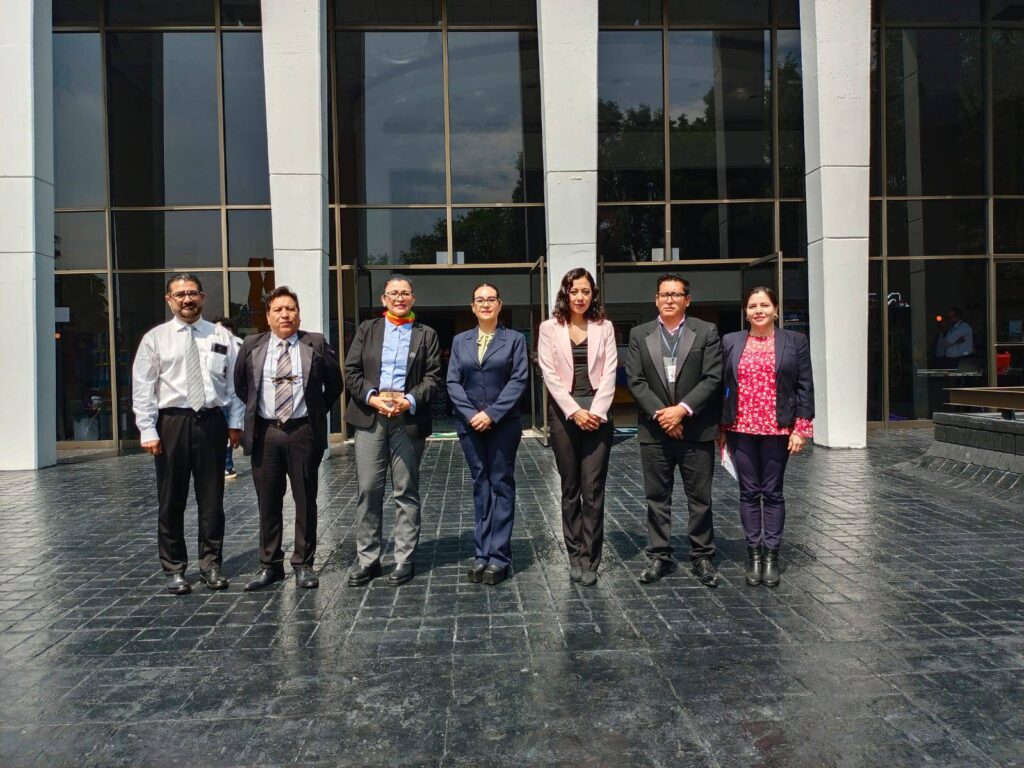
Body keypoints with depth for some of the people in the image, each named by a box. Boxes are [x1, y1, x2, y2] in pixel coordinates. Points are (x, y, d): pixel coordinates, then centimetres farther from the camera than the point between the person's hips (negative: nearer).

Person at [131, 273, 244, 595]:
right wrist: (148, 430, -8)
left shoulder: (221, 336, 6)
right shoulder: (155, 338, 2)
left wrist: (235, 422, 0)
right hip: (171, 422, -1)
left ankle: (210, 564, 22)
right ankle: (174, 569, 20)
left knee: (212, 499, 8)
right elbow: (142, 388, -1)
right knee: (171, 501, 7)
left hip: (211, 421, 1)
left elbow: (234, 382, 6)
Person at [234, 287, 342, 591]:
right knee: (268, 503, 8)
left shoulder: (316, 344, 1)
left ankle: (304, 564, 16)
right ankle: (270, 565, 19)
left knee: (305, 501, 5)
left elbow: (334, 383, 10)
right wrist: (255, 410, 14)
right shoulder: (252, 346, 5)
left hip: (303, 432, -1)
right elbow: (240, 384, 19)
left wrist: (320, 411, 8)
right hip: (265, 433, 2)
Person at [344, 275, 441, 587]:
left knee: (406, 492, 4)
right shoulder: (367, 329, 13)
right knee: (368, 490, 1)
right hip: (369, 418, 1)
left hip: (408, 419, -1)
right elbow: (352, 371, 6)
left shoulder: (426, 334, 10)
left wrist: (409, 400, -13)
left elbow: (433, 377, 3)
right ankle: (367, 559, 11)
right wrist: (371, 397, -10)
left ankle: (404, 560, 12)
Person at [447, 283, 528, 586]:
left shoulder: (514, 339, 3)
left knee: (501, 485, 1)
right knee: (480, 486, 7)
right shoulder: (460, 341, 10)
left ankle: (498, 557, 5)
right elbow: (452, 382, 4)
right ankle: (482, 554, 13)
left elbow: (519, 380, -6)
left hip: (503, 424, -2)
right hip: (470, 424, 3)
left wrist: (492, 414, -14)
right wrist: (472, 414, -10)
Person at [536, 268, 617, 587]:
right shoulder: (549, 328, 5)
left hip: (597, 413, 0)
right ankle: (575, 557, 15)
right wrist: (575, 411, -11)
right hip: (564, 413, 0)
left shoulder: (604, 327, 8)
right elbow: (549, 374, -3)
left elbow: (609, 373, 1)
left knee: (593, 488, -3)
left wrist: (596, 411, -11)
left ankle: (589, 560, 4)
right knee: (570, 489, 7)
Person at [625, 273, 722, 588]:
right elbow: (635, 380, 0)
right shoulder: (639, 335, 7)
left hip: (696, 429, -1)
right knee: (657, 497, 7)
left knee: (700, 497, 6)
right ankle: (660, 556, 17)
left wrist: (682, 409, -14)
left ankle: (702, 556, 17)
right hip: (654, 430, 1)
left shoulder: (706, 332, 3)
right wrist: (660, 413, -11)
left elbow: (712, 378, -4)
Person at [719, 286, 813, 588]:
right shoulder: (730, 342, 6)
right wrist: (720, 427, 4)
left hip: (778, 429, -1)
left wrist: (802, 427, -7)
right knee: (749, 492, 7)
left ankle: (771, 556, 15)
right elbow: (722, 385, 7)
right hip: (741, 429, 1)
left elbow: (804, 386, 0)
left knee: (773, 493, 6)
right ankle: (754, 555, 15)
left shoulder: (795, 341, 3)